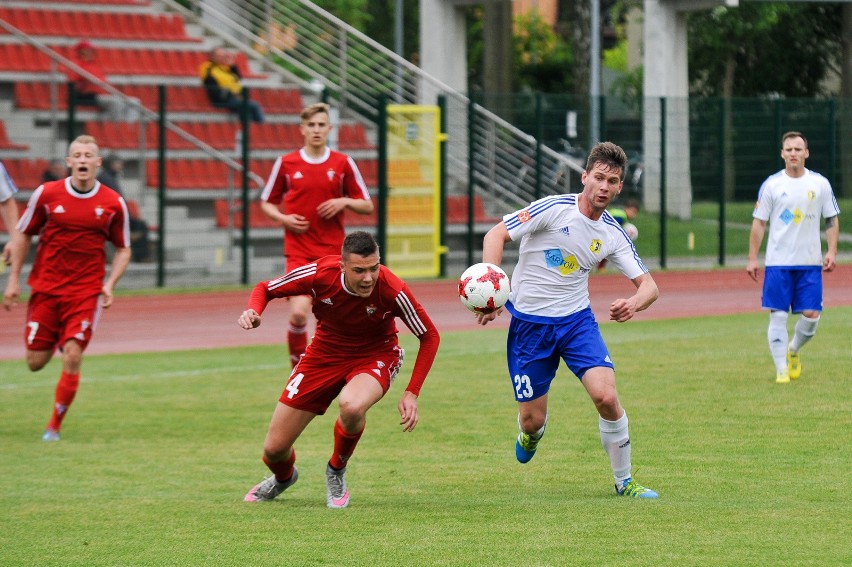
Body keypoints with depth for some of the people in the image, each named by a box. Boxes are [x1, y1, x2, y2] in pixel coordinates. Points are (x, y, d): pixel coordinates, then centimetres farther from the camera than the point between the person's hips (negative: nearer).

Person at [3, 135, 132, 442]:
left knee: (72, 357, -14)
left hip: (86, 293, -1)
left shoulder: (113, 203, -3)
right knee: (36, 362, 4)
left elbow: (123, 248, 8)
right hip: (45, 288, 1)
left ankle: (55, 426, 2)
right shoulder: (46, 194, -4)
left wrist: (110, 284, -6)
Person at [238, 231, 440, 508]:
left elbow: (430, 337, -13)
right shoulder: (319, 274, -26)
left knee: (351, 405, -40)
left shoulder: (392, 291, -29)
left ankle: (336, 472, -6)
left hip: (375, 356, -2)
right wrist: (253, 312, -32)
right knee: (274, 449, 1)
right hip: (325, 354, 2)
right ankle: (284, 477, 43)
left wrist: (411, 393, -19)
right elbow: (265, 289, -8)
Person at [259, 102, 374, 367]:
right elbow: (266, 203, 12)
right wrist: (283, 218, -8)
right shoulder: (286, 163, 2)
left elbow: (367, 206, 8)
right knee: (298, 313, -18)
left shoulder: (343, 163, 3)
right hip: (298, 251, -1)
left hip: (333, 251, 1)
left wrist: (344, 201, -11)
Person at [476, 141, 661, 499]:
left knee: (606, 396, -19)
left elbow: (648, 285, 2)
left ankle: (624, 481, -1)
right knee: (533, 420, 1)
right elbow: (496, 235, -14)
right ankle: (532, 433, 42)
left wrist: (634, 303, -23)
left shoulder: (613, 234, -1)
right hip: (529, 323, -3)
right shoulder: (553, 209, -15)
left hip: (577, 321, 3)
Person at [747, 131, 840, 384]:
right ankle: (781, 370, 2)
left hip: (810, 262, 1)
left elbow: (832, 220, 10)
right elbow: (759, 223, 3)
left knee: (811, 315, -3)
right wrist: (752, 258, -3)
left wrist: (832, 251, -3)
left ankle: (794, 350, 26)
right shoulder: (771, 184, 1)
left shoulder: (820, 184, 5)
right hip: (778, 263, -1)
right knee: (778, 316, -5)